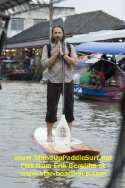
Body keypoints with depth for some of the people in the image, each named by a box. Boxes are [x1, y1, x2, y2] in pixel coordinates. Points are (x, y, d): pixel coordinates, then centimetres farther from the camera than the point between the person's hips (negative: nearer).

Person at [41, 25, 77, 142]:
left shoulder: (70, 47, 5)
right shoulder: (47, 47, 2)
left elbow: (74, 62, -7)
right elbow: (45, 64, -8)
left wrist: (62, 54, -15)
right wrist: (56, 53, -13)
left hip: (68, 81, 1)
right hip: (53, 81, -1)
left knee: (69, 108, 6)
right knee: (51, 109, 2)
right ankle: (49, 134, 12)